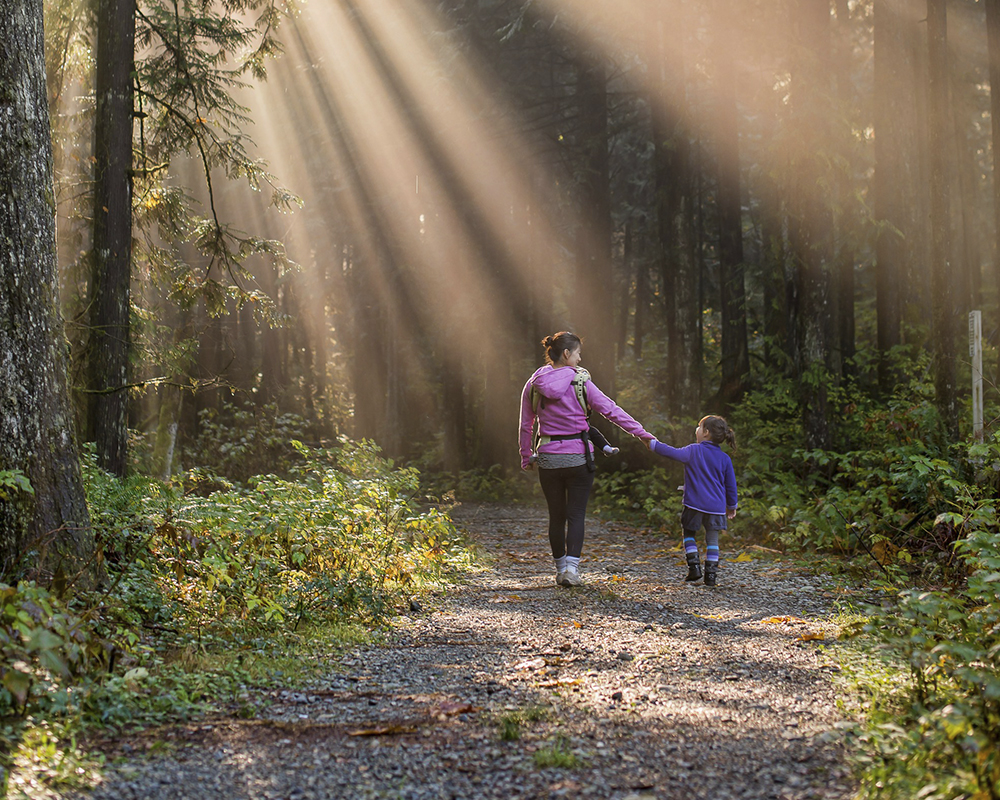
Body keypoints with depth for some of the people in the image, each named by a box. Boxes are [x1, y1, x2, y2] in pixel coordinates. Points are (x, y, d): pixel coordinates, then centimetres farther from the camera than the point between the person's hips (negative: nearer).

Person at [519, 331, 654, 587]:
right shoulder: (580, 382, -8)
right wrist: (641, 433, -3)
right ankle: (571, 567, -11)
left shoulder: (533, 385, 1)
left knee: (556, 516, 14)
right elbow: (611, 410, -8)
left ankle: (560, 568, 21)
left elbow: (525, 425, 7)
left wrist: (526, 457, 17)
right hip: (578, 457, -3)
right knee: (576, 515, 3)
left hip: (548, 458, 3)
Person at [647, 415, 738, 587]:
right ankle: (711, 574, 2)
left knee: (689, 534, 16)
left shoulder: (693, 451, -6)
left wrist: (652, 444, 7)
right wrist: (731, 506, 22)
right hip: (716, 507, 2)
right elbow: (731, 484, 9)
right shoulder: (724, 458, 4)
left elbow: (672, 452, -7)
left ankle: (694, 566, 4)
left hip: (694, 504, -2)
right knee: (712, 539, 7)